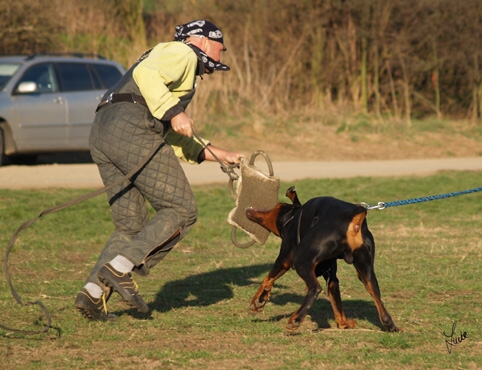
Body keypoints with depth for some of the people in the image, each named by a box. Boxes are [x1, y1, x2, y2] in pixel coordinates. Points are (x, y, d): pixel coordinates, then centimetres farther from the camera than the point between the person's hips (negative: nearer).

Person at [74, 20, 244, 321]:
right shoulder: (181, 53, 8)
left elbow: (177, 142, 36)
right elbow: (146, 74, -14)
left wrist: (220, 155, 32)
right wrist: (174, 113, -15)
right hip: (133, 130, -9)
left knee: (132, 227, 13)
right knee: (181, 211, -2)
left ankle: (93, 293, -1)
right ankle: (121, 268, -13)